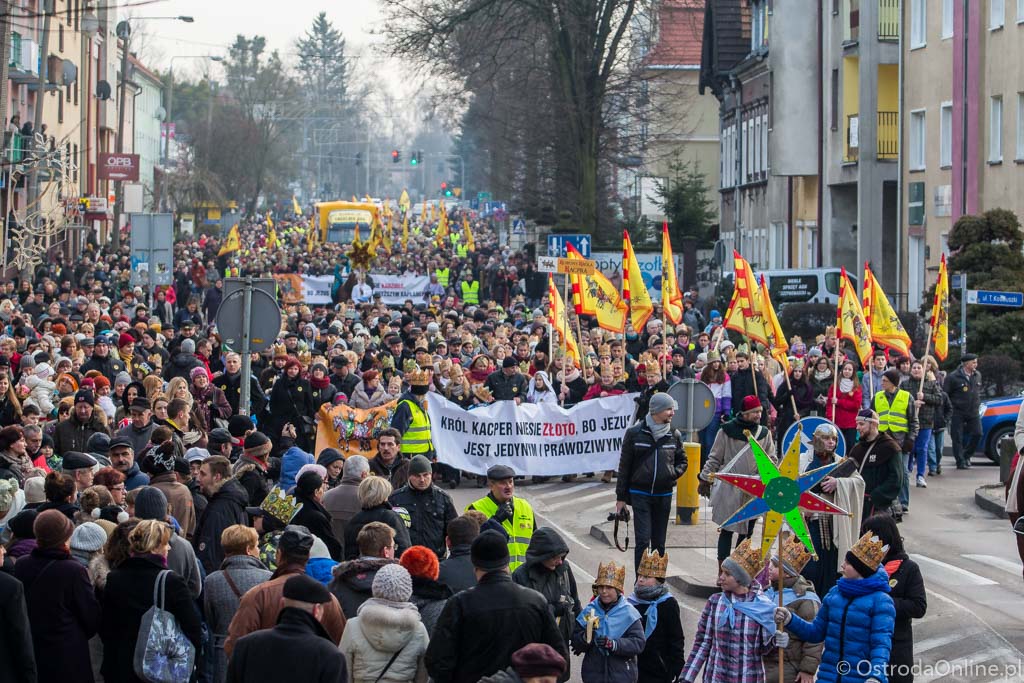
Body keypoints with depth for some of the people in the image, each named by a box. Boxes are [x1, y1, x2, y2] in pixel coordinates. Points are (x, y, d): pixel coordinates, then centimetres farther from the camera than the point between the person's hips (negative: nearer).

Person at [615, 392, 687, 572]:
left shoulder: (674, 435, 6)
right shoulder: (635, 433, -3)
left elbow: (682, 461, 19)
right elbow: (624, 466, 1)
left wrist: (673, 473, -3)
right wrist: (621, 496, 1)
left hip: (664, 494, 3)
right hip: (640, 494, -3)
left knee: (659, 542, 8)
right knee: (643, 540, -10)